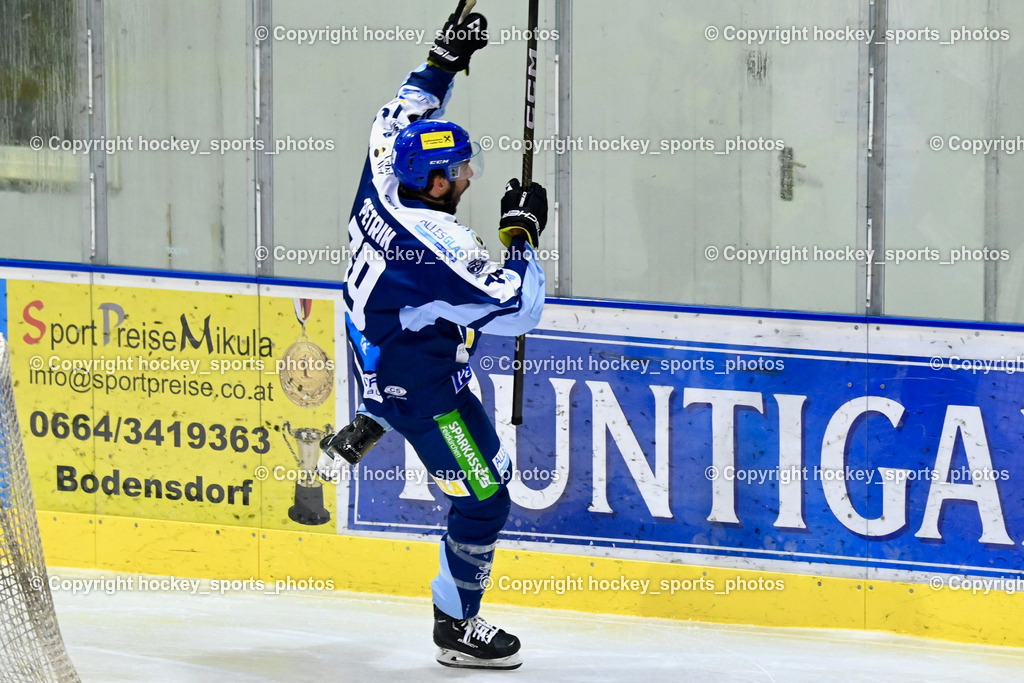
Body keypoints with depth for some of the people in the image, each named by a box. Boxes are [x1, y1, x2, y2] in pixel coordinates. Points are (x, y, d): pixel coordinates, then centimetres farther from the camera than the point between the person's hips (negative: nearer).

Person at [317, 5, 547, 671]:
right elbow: (519, 310, -30)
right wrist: (522, 235, -19)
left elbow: (402, 118, 11)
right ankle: (457, 628, 12)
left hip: (376, 356, 9)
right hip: (424, 391, -9)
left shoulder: (383, 187, -11)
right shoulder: (440, 244, -33)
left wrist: (445, 61, 11)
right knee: (484, 497, 1)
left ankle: (358, 436, 39)